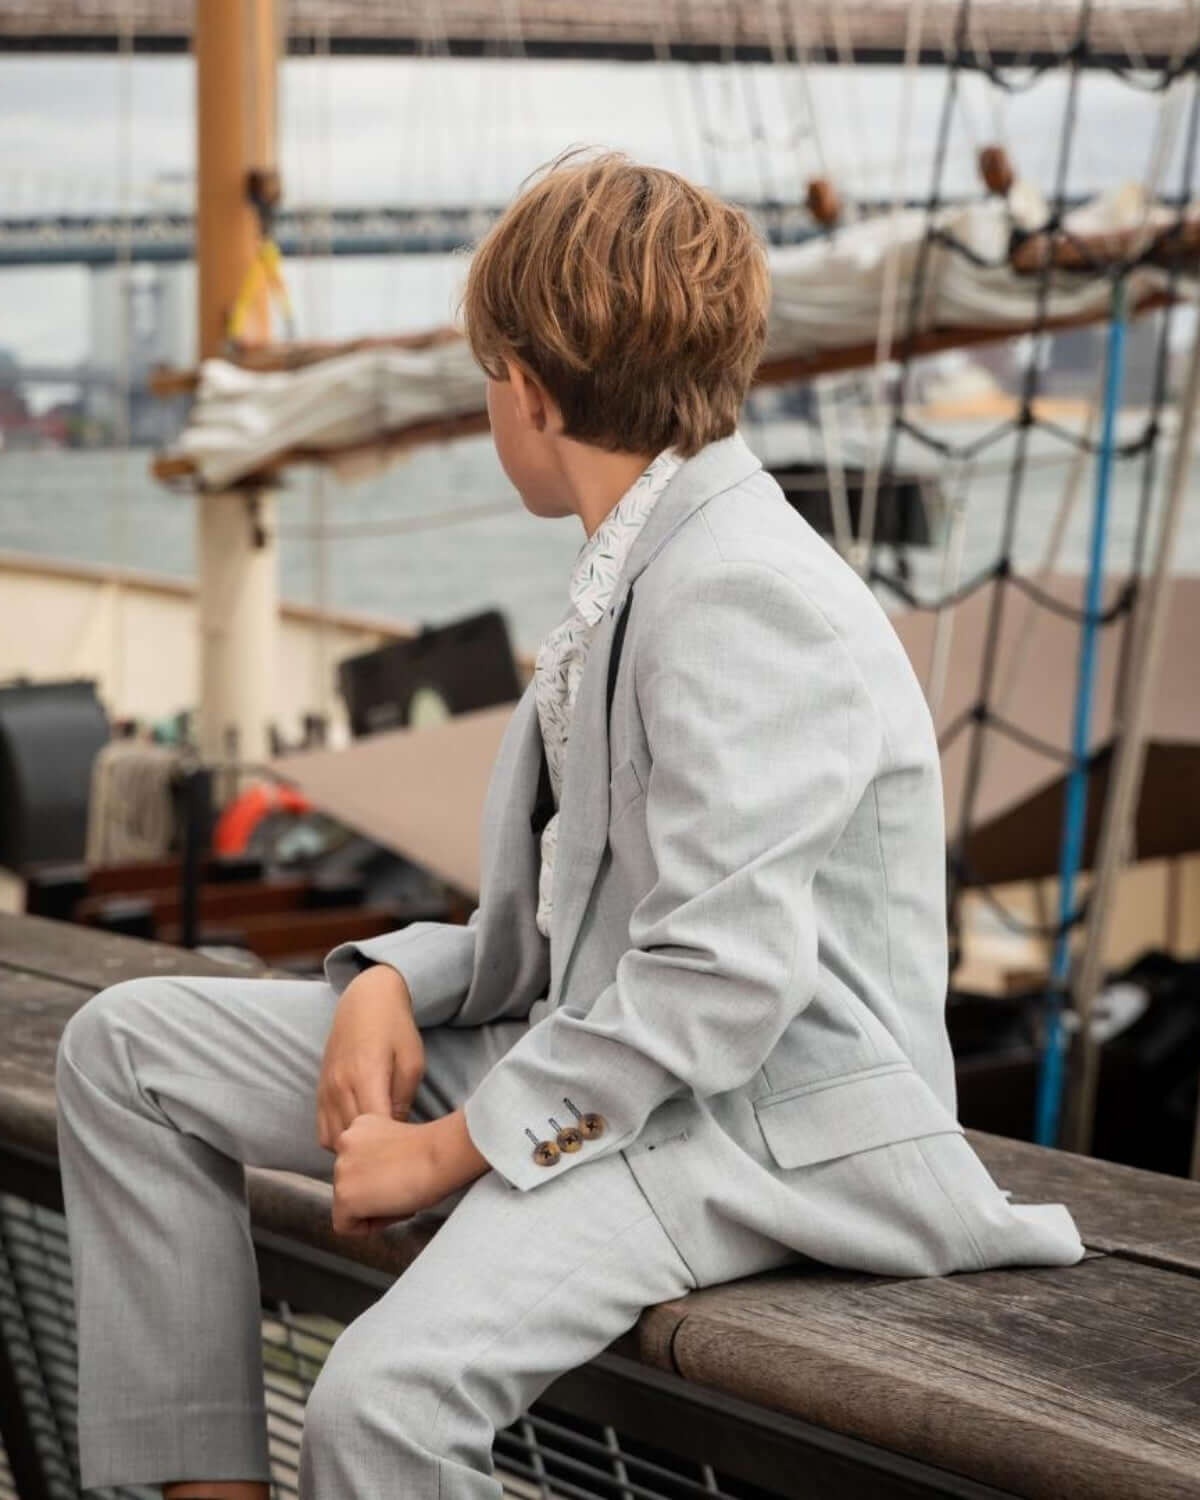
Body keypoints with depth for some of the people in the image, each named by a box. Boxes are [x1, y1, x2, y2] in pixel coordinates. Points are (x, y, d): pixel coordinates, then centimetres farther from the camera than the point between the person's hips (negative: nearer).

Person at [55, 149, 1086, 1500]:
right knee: (127, 1045, 4)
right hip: (590, 1050, 10)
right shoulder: (636, 577, 13)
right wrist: (391, 980, -2)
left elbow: (724, 977, -24)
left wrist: (457, 1147, -18)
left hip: (765, 1124, -10)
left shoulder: (746, 591, -18)